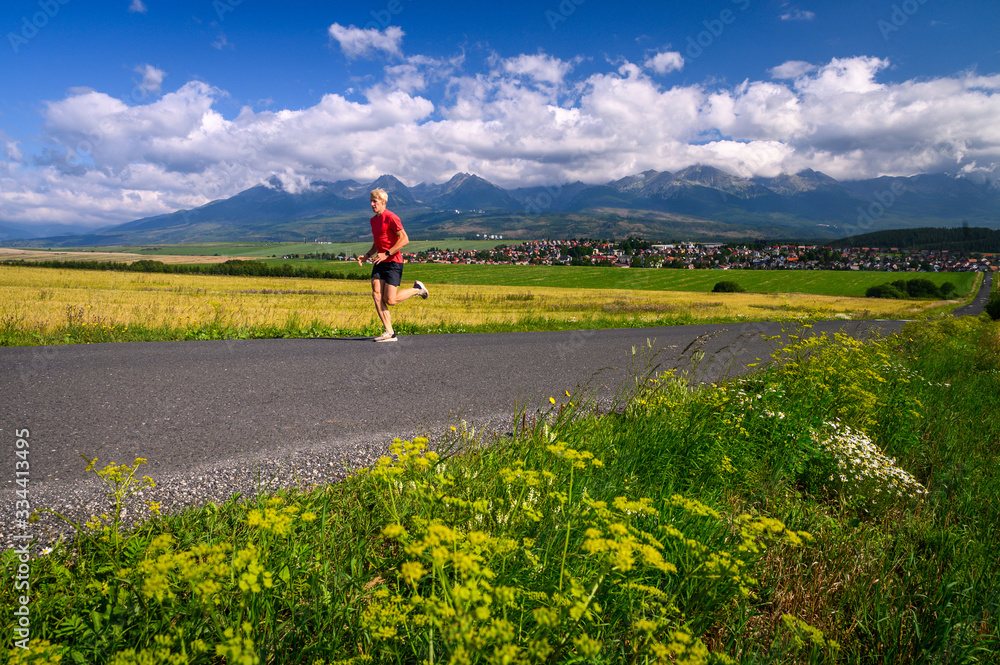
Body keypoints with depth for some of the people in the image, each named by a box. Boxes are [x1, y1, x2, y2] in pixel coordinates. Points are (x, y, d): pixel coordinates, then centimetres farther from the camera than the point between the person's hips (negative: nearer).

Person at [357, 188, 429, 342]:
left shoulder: (391, 217, -11)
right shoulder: (373, 220, 17)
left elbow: (404, 239, -17)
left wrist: (386, 254, -21)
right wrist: (367, 255, 12)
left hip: (393, 262, -8)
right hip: (379, 263, 8)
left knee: (390, 300, -10)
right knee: (376, 295, -8)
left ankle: (417, 289, 16)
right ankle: (389, 333, -6)